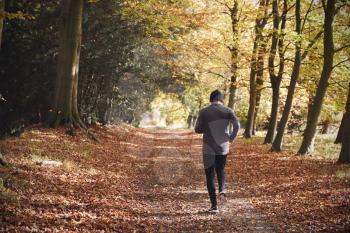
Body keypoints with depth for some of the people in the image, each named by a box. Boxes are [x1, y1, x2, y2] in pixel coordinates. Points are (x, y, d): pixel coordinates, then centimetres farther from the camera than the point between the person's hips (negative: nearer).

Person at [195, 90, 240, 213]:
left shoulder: (203, 112, -3)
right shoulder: (227, 111, -1)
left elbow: (197, 129, -3)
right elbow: (237, 125, -14)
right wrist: (231, 138, -1)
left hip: (209, 148, -1)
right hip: (223, 147, 2)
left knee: (210, 176, 7)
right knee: (220, 170, 26)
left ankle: (214, 205, 1)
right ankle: (222, 189, -3)